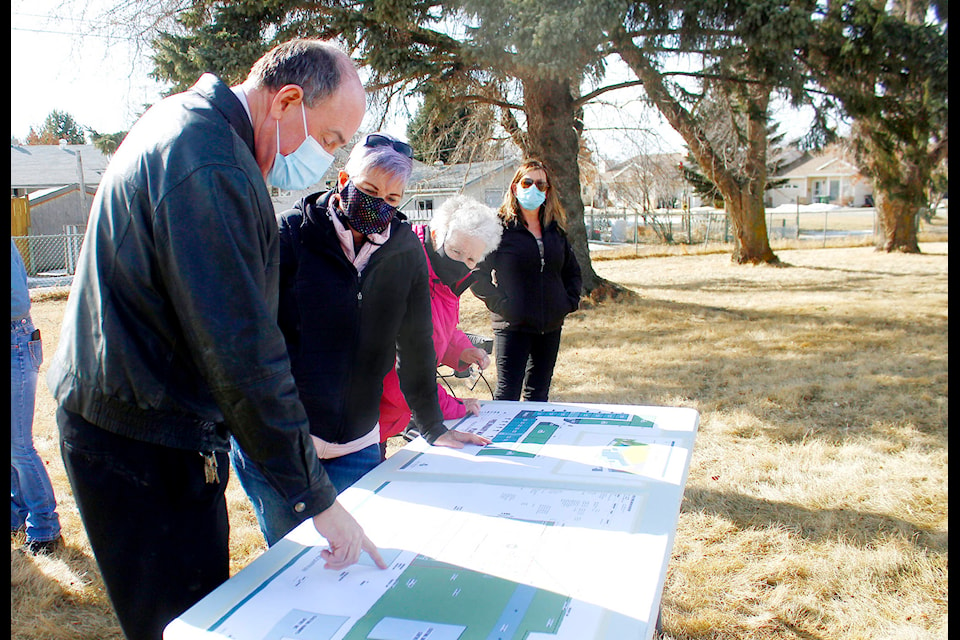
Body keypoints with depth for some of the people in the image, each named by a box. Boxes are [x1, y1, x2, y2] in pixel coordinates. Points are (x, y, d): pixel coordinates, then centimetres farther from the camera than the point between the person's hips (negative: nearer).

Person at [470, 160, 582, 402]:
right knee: (507, 394, -5)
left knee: (539, 395, 14)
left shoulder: (555, 230, 12)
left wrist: (570, 301, 9)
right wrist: (500, 304, -15)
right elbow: (478, 274, -8)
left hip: (550, 327, 5)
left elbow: (572, 270, 23)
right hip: (513, 325, -5)